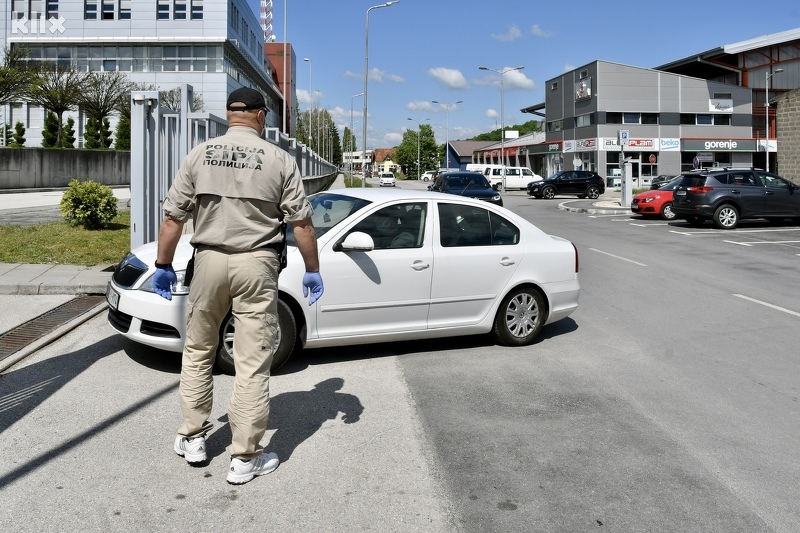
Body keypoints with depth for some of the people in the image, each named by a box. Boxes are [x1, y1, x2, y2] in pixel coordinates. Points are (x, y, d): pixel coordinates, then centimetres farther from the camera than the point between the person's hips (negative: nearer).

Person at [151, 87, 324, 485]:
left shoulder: (199, 155, 3)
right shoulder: (279, 159, -1)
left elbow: (172, 217, 2)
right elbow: (301, 223, -2)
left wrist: (163, 265, 12)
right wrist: (312, 270, 8)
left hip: (209, 260, 2)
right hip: (256, 263, -2)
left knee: (197, 351, 20)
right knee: (252, 363, 3)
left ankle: (193, 438, 28)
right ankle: (245, 458, 10)